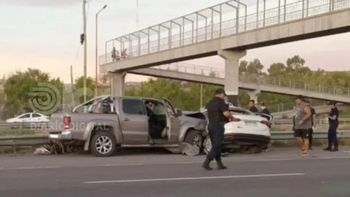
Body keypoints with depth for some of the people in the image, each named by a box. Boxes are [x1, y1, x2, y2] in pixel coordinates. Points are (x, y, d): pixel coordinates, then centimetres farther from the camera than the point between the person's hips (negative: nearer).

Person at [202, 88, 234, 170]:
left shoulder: (210, 102, 13)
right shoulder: (220, 102, -11)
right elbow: (226, 113, -23)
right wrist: (231, 117, -1)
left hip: (210, 125, 8)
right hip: (218, 125, -8)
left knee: (215, 145, 13)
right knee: (217, 146, -5)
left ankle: (220, 164, 16)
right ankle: (206, 163, -13)